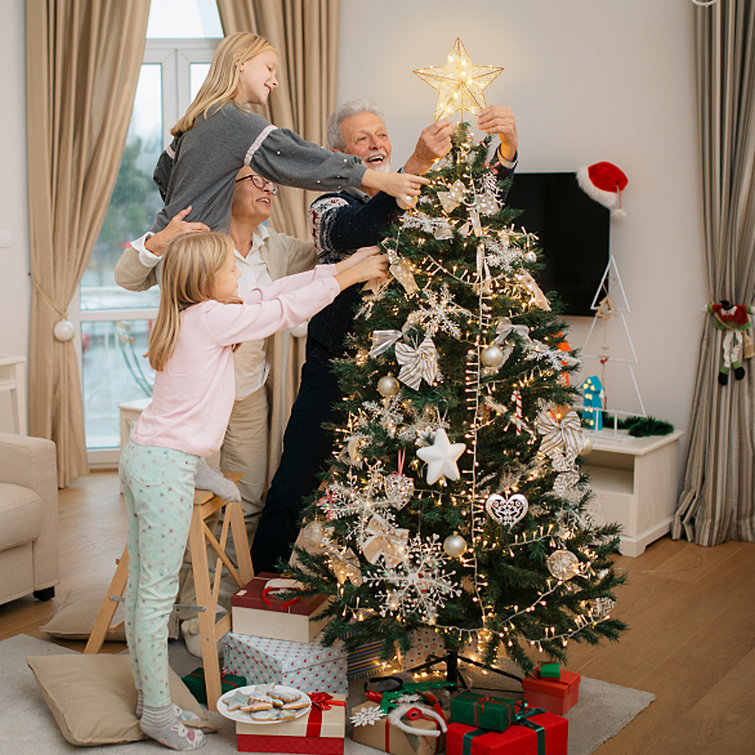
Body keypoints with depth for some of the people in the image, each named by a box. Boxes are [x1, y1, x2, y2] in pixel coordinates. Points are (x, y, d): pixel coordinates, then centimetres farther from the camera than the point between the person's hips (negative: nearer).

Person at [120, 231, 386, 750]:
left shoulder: (192, 316, 11)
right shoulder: (211, 319, -15)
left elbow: (269, 295, 15)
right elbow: (283, 311, -8)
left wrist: (341, 265, 15)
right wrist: (347, 277, 3)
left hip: (144, 456, 10)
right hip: (166, 467, -10)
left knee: (142, 587, 15)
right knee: (158, 592, 0)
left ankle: (148, 696, 26)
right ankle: (158, 712, 10)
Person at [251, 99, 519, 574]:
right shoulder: (330, 208, 0)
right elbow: (359, 231, -25)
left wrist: (507, 144, -27)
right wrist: (418, 164, -38)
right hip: (337, 372, -2)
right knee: (294, 490, 0)